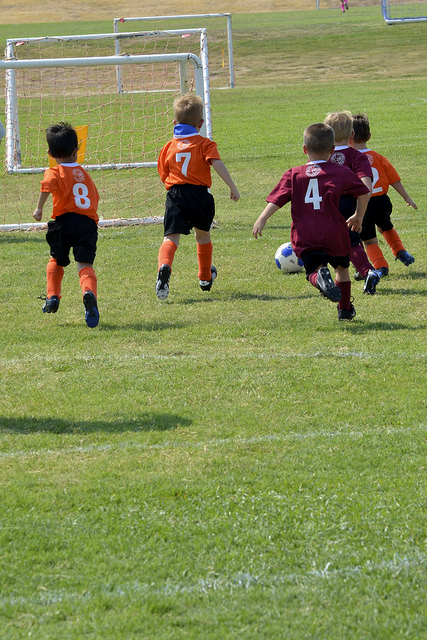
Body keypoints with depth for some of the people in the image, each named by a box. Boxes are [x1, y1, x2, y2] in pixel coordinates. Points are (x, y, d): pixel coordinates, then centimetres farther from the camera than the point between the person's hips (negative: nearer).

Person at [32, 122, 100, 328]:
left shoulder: (55, 172, 3)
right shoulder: (84, 173, 21)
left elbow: (48, 185, -20)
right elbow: (95, 198, 25)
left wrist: (39, 208, -19)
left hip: (64, 220, -2)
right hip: (88, 222, 2)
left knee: (57, 261, 23)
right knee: (85, 264, -7)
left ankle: (53, 297, 16)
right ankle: (89, 293, -35)